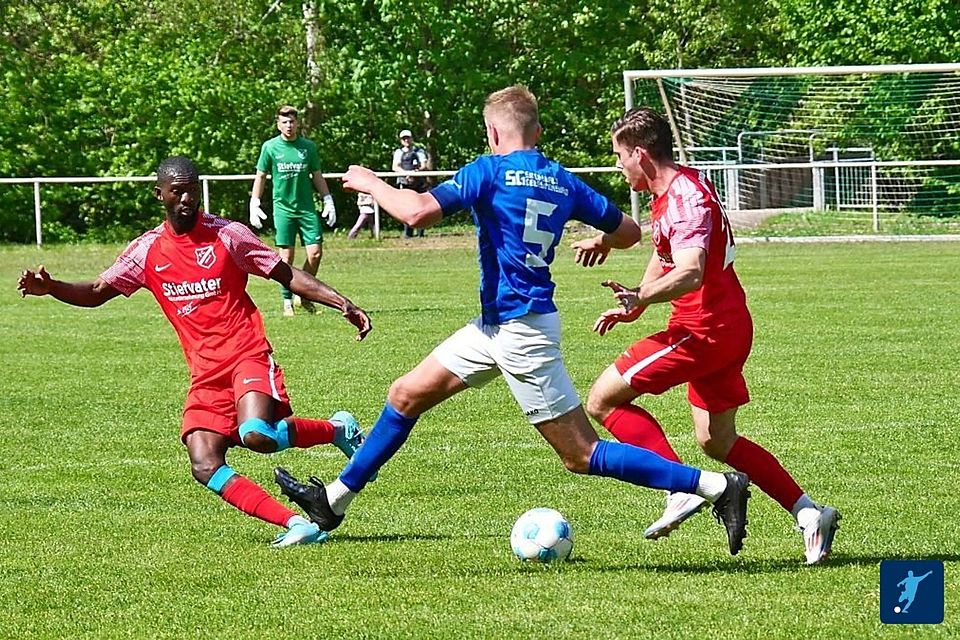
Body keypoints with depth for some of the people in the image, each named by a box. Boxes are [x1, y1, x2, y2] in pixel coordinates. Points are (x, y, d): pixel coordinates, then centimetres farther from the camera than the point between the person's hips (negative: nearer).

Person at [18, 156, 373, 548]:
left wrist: (341, 303, -4)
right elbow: (96, 293, 12)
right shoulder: (147, 251, 8)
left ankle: (337, 430, -2)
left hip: (247, 357, -4)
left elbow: (288, 276, 5)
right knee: (205, 468, -15)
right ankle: (296, 524, -13)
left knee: (256, 435, -31)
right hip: (205, 375, 4)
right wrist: (49, 288, -6)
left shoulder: (227, 236, 0)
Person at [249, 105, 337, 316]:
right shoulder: (270, 147, 1)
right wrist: (254, 205, 1)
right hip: (283, 208, -2)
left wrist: (328, 201, 9)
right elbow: (260, 176, 7)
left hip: (307, 208, 2)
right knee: (286, 256, -4)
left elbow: (317, 176, 14)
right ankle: (287, 301, 6)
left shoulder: (308, 146, 6)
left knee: (315, 253, -5)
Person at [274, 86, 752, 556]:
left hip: (522, 331, -9)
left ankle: (717, 486, -11)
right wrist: (603, 241, 38)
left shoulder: (491, 171, -13)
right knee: (406, 395, 17)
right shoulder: (563, 182, 8)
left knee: (582, 456, -7)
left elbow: (418, 212, -22)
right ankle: (334, 500, 27)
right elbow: (628, 231, 14)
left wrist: (370, 184, -4)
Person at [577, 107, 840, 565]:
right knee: (717, 441, 18)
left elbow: (690, 273, -37)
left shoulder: (686, 200, -21)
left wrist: (641, 298, -52)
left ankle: (683, 487, -18)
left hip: (703, 332, -10)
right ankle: (808, 514, 12)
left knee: (602, 401, -7)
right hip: (727, 331, 10)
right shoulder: (670, 192, 11)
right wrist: (633, 306, 28)